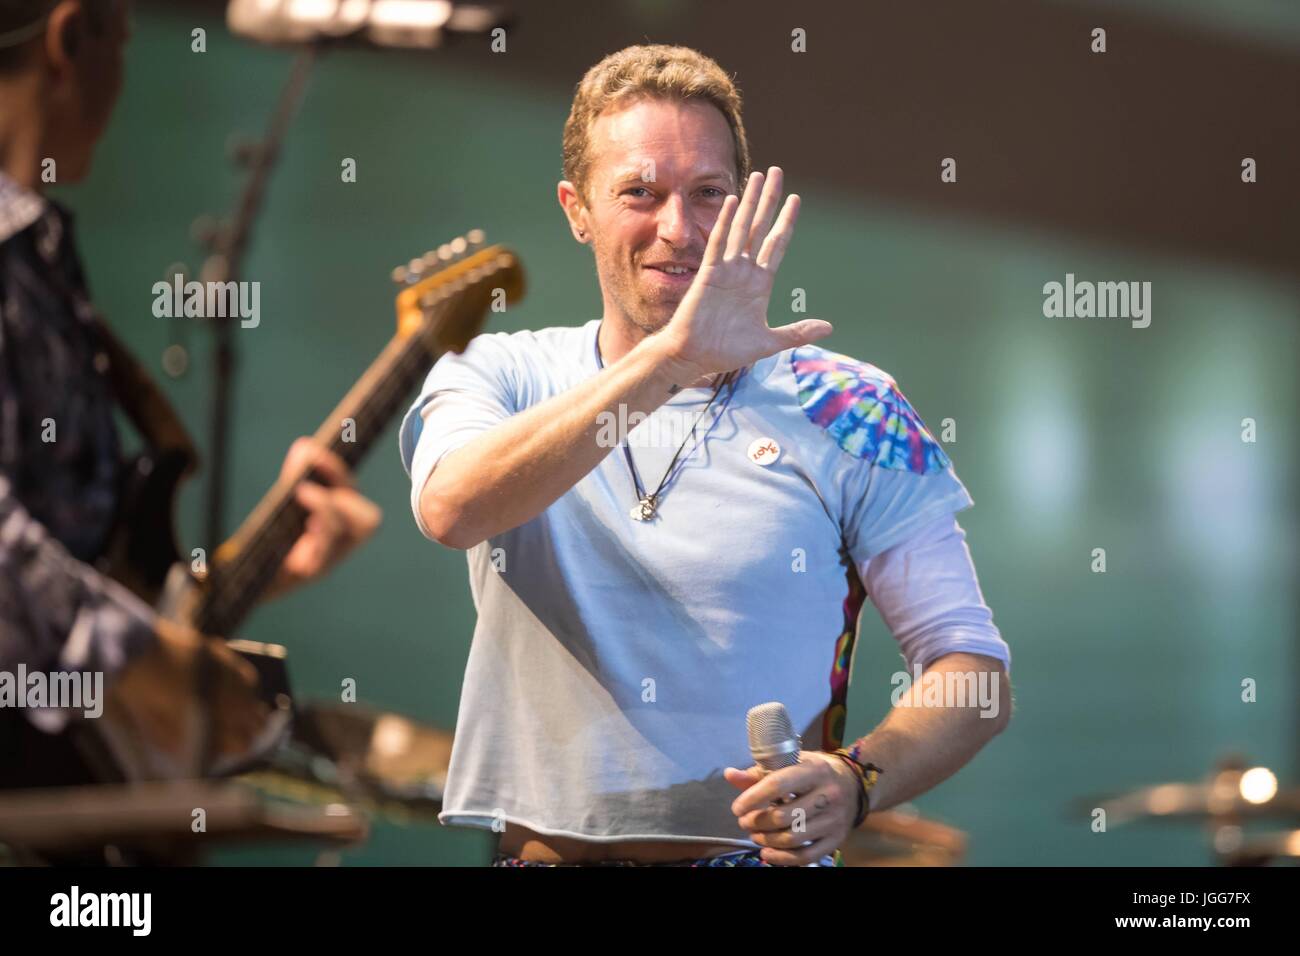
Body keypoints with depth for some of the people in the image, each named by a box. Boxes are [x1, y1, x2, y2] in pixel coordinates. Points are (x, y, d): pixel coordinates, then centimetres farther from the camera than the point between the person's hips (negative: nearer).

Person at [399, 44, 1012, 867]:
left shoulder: (845, 413, 7)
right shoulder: (499, 376, 10)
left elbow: (975, 667, 5)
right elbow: (451, 507, -13)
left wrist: (855, 782, -15)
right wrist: (670, 359, -21)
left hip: (760, 856, -2)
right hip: (543, 850, 2)